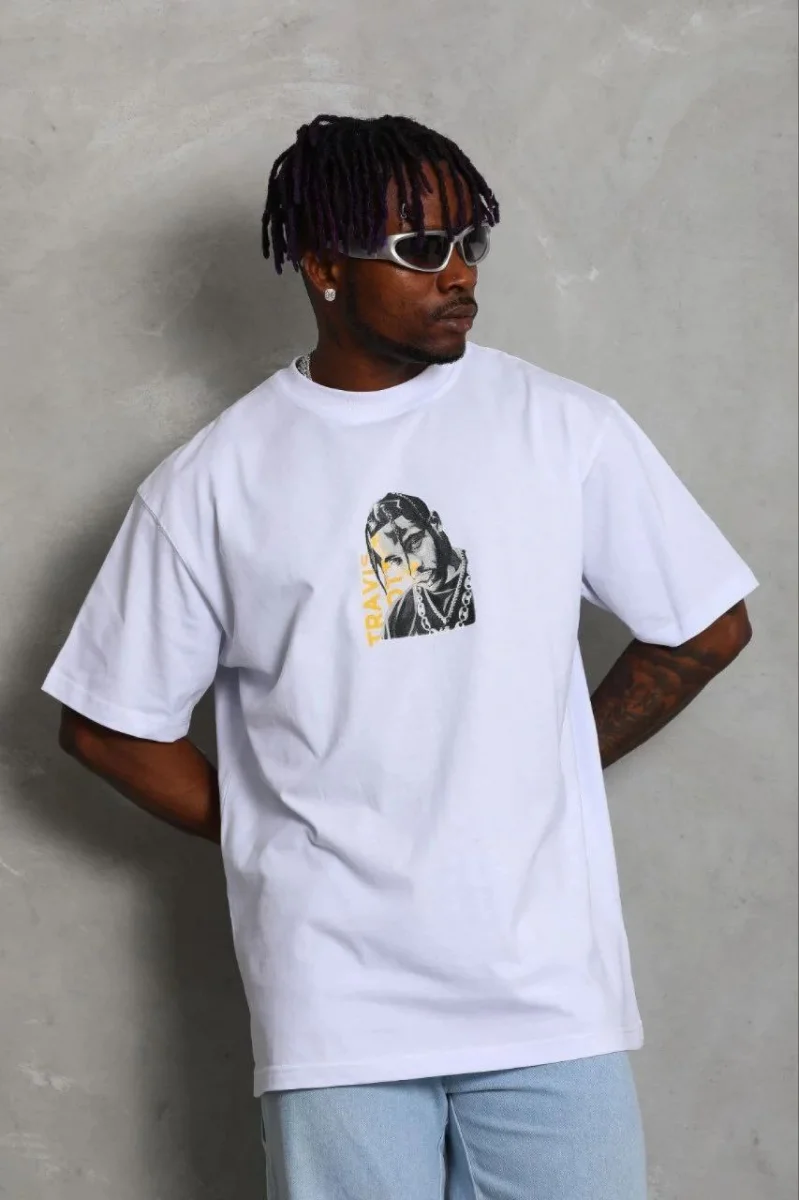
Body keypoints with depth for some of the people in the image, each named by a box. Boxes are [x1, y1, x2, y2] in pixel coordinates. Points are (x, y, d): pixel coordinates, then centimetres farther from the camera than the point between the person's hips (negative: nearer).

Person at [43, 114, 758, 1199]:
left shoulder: (567, 429, 1)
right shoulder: (213, 483, 0)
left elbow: (706, 628, 10)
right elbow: (109, 726, 7)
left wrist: (556, 765, 8)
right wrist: (271, 832, 4)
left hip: (551, 978, 1)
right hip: (336, 996, -1)